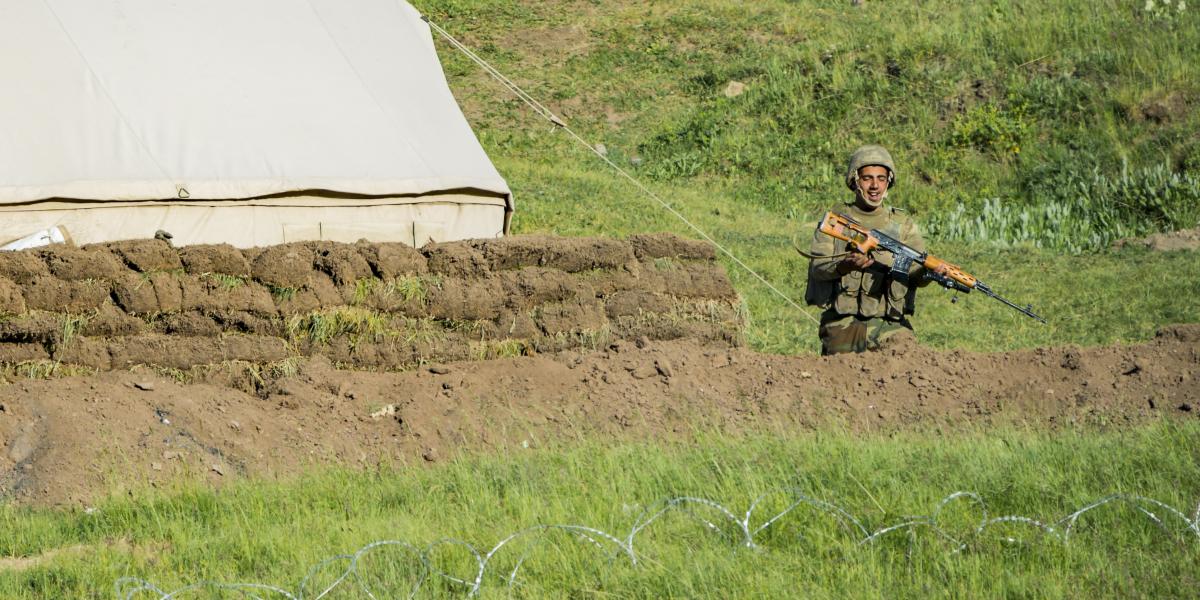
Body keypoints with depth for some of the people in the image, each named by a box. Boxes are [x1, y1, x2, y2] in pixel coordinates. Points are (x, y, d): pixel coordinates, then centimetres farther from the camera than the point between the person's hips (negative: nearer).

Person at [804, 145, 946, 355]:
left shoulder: (902, 224, 12)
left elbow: (919, 277, 3)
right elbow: (817, 266, -4)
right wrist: (845, 266, -25)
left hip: (889, 324, 1)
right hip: (843, 323, -1)